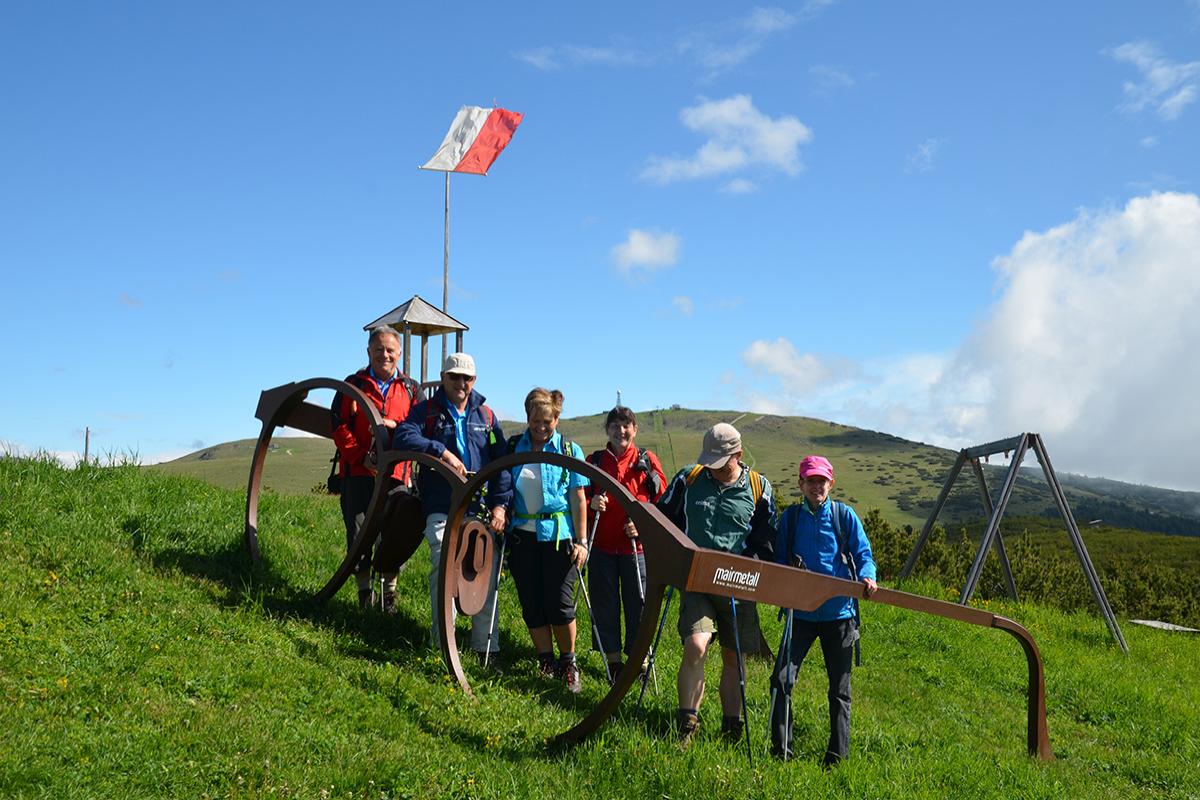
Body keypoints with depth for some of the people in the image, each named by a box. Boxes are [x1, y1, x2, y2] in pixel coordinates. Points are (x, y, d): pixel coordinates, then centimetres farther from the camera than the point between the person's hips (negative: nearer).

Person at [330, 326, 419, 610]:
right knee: (358, 534, 4)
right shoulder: (353, 385, 7)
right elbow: (339, 427, 0)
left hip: (396, 473, 0)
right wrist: (362, 456, -12)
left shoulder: (410, 389, 12)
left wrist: (396, 426, -15)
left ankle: (389, 592, 15)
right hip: (358, 473, 0)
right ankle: (365, 592, 16)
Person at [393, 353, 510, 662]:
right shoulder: (427, 411, 7)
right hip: (442, 510, -3)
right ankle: (442, 645, -5)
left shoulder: (486, 416, 15)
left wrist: (500, 504, 0)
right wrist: (442, 452, -23)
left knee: (487, 575, 1)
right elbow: (403, 437, -12)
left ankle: (486, 647, 11)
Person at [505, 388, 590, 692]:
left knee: (560, 604, -5)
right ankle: (546, 662, 20)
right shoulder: (513, 447, 6)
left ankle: (569, 664, 13)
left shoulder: (569, 450, 0)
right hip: (523, 535, 3)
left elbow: (577, 498, -1)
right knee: (532, 604, 6)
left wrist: (581, 541, -5)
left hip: (558, 535, -3)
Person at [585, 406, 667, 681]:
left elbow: (662, 501, 4)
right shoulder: (594, 460, 10)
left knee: (638, 603, 1)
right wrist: (592, 502, -8)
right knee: (604, 604, 5)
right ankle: (613, 659, 17)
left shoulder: (647, 460, 4)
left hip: (636, 546, -2)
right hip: (602, 545, 2)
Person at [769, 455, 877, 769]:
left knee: (839, 687, 9)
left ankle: (837, 754, 19)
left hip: (839, 612, -1)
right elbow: (779, 561, 10)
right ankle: (781, 749, 4)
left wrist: (867, 576, -19)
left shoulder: (844, 515, 2)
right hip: (801, 611, 1)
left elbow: (863, 553, 2)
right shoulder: (791, 517, 5)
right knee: (781, 680, -8)